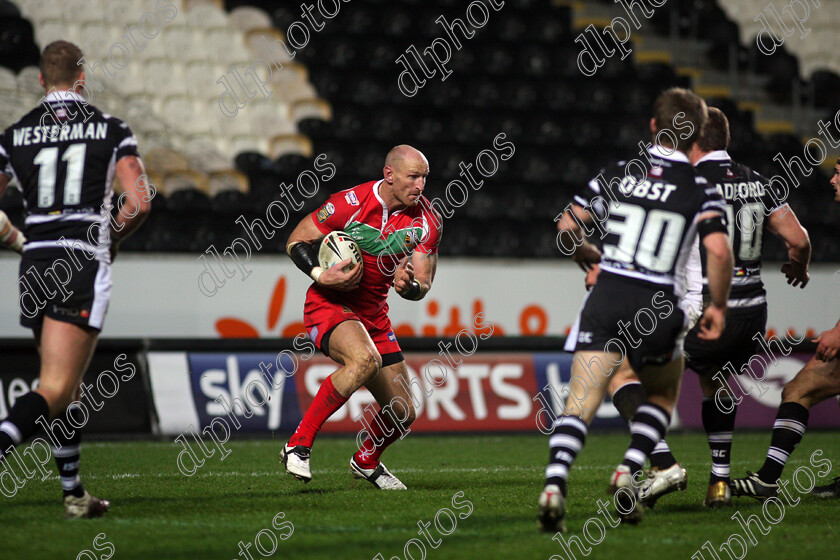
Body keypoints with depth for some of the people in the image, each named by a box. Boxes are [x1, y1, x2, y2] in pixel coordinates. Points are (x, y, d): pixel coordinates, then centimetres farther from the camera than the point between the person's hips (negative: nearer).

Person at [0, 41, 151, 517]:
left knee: (69, 388, 18)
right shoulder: (111, 129, 3)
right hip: (85, 264, -4)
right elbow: (139, 203, -4)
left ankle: (74, 492, 21)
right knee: (56, 390, -8)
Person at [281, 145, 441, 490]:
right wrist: (321, 275, -25)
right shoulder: (350, 203, -18)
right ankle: (298, 445, -28)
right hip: (329, 306, -6)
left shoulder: (426, 220, -5)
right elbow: (296, 242, -8)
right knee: (365, 359, -38)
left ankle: (366, 461, 39)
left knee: (402, 412, 5)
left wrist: (409, 284, -27)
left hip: (373, 314, 6)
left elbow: (422, 285, -3)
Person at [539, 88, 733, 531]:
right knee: (663, 395, 24)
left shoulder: (616, 175, 8)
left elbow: (566, 229, 6)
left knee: (581, 400, -5)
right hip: (658, 308, -1)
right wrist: (718, 306, 1)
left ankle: (554, 485, -26)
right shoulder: (701, 190, 1)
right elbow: (719, 250, -13)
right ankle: (629, 471, 5)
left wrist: (588, 257, 27)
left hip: (607, 296, 1)